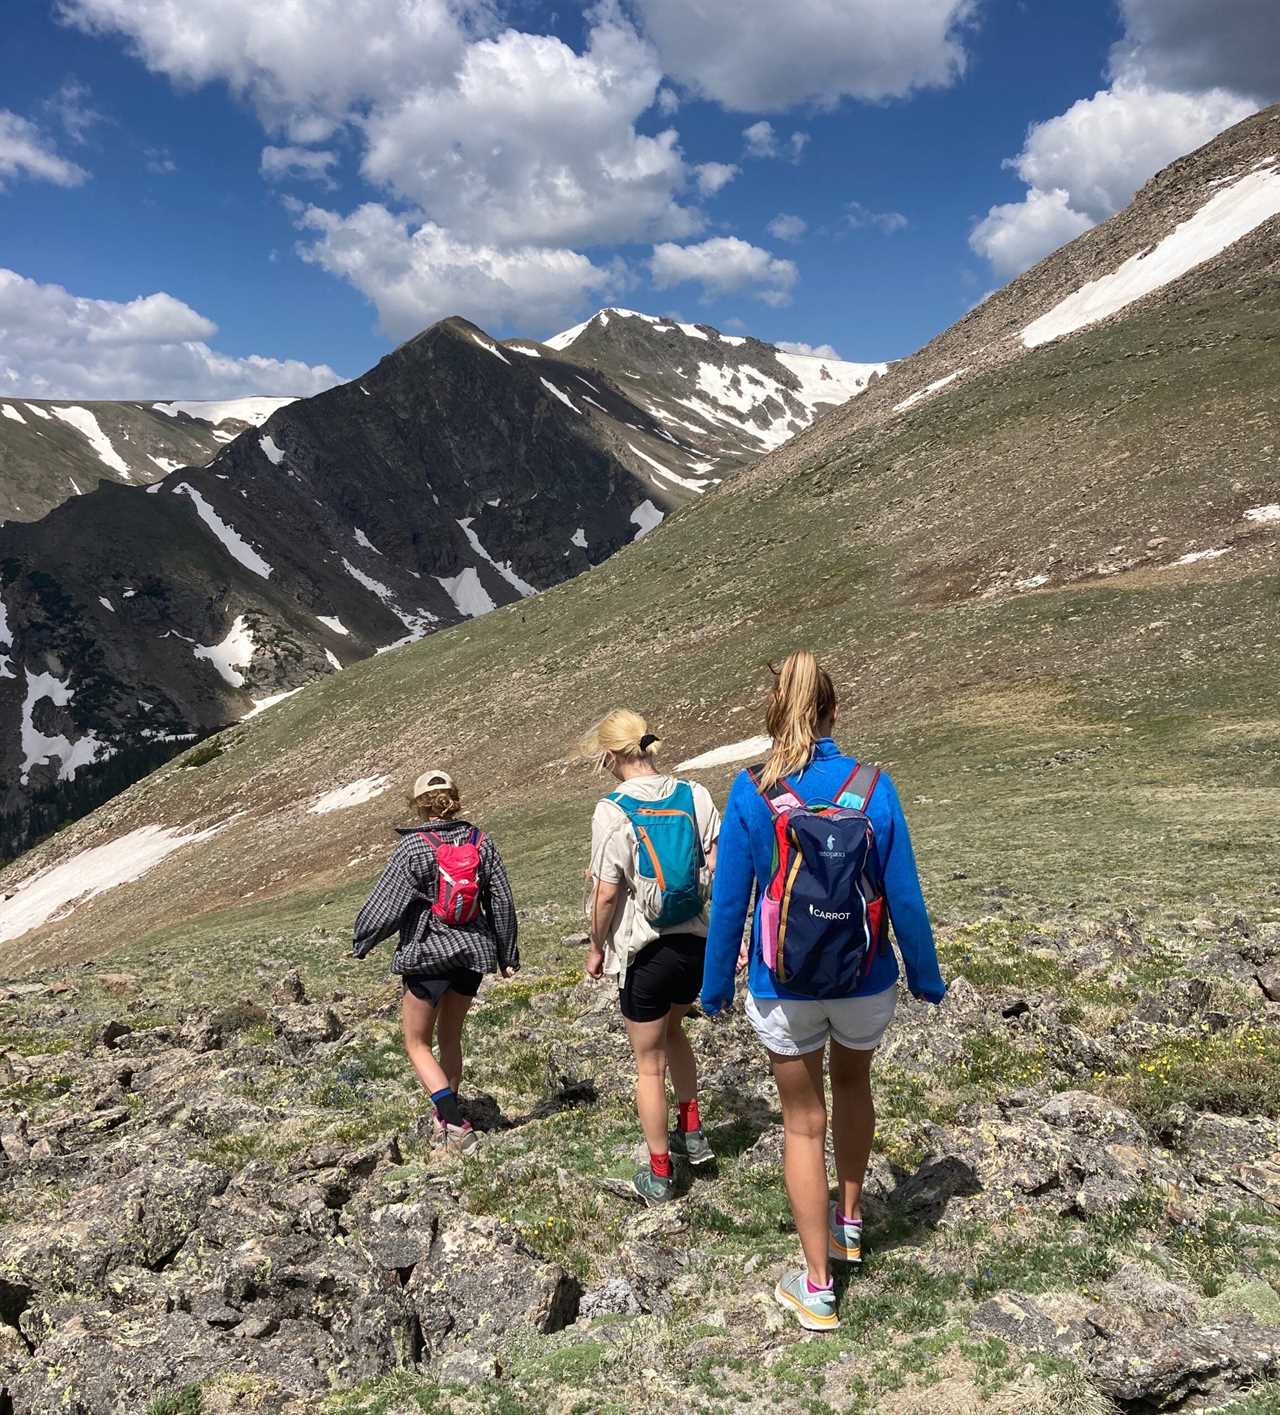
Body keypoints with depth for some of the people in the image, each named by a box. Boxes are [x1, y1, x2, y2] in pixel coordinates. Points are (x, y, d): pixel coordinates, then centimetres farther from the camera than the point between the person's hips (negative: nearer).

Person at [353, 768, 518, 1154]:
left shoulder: (413, 848, -13)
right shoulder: (481, 842, 0)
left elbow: (385, 903, -11)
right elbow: (502, 901, 5)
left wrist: (361, 942, 6)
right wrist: (507, 954, 15)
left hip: (427, 955, -5)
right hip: (474, 952, 5)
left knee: (417, 1042, 8)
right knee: (450, 1037, 22)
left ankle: (456, 1123, -6)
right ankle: (446, 1116, 33)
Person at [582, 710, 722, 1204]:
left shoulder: (614, 810, -16)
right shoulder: (694, 795, -3)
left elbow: (605, 893, -15)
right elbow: (719, 867, -4)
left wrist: (597, 947, 0)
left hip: (644, 951, -5)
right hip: (695, 942, 5)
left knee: (649, 1062, 12)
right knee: (672, 1032, 31)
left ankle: (659, 1173, 23)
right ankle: (692, 1133, 37)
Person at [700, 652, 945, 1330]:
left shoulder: (751, 793, -13)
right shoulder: (873, 786, -11)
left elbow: (730, 899, -8)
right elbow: (904, 896, -6)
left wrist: (717, 984, 5)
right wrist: (926, 976, 8)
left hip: (784, 986, -1)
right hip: (864, 981, 2)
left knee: (803, 1122, 15)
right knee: (852, 1083, 30)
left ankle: (818, 1289, 21)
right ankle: (849, 1220, 46)